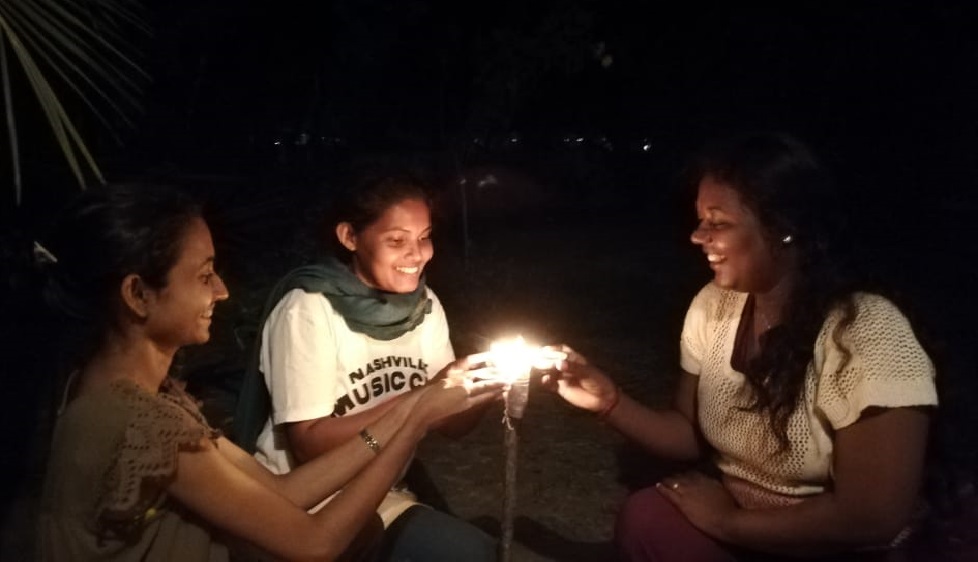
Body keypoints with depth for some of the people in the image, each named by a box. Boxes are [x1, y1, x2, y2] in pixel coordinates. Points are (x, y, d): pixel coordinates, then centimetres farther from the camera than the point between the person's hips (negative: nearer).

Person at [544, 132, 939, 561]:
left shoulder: (869, 336, -22)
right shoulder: (713, 306, -4)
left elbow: (872, 518, -21)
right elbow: (692, 436, 4)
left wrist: (728, 521, -14)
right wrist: (610, 401, -13)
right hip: (726, 510, 5)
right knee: (644, 521, -23)